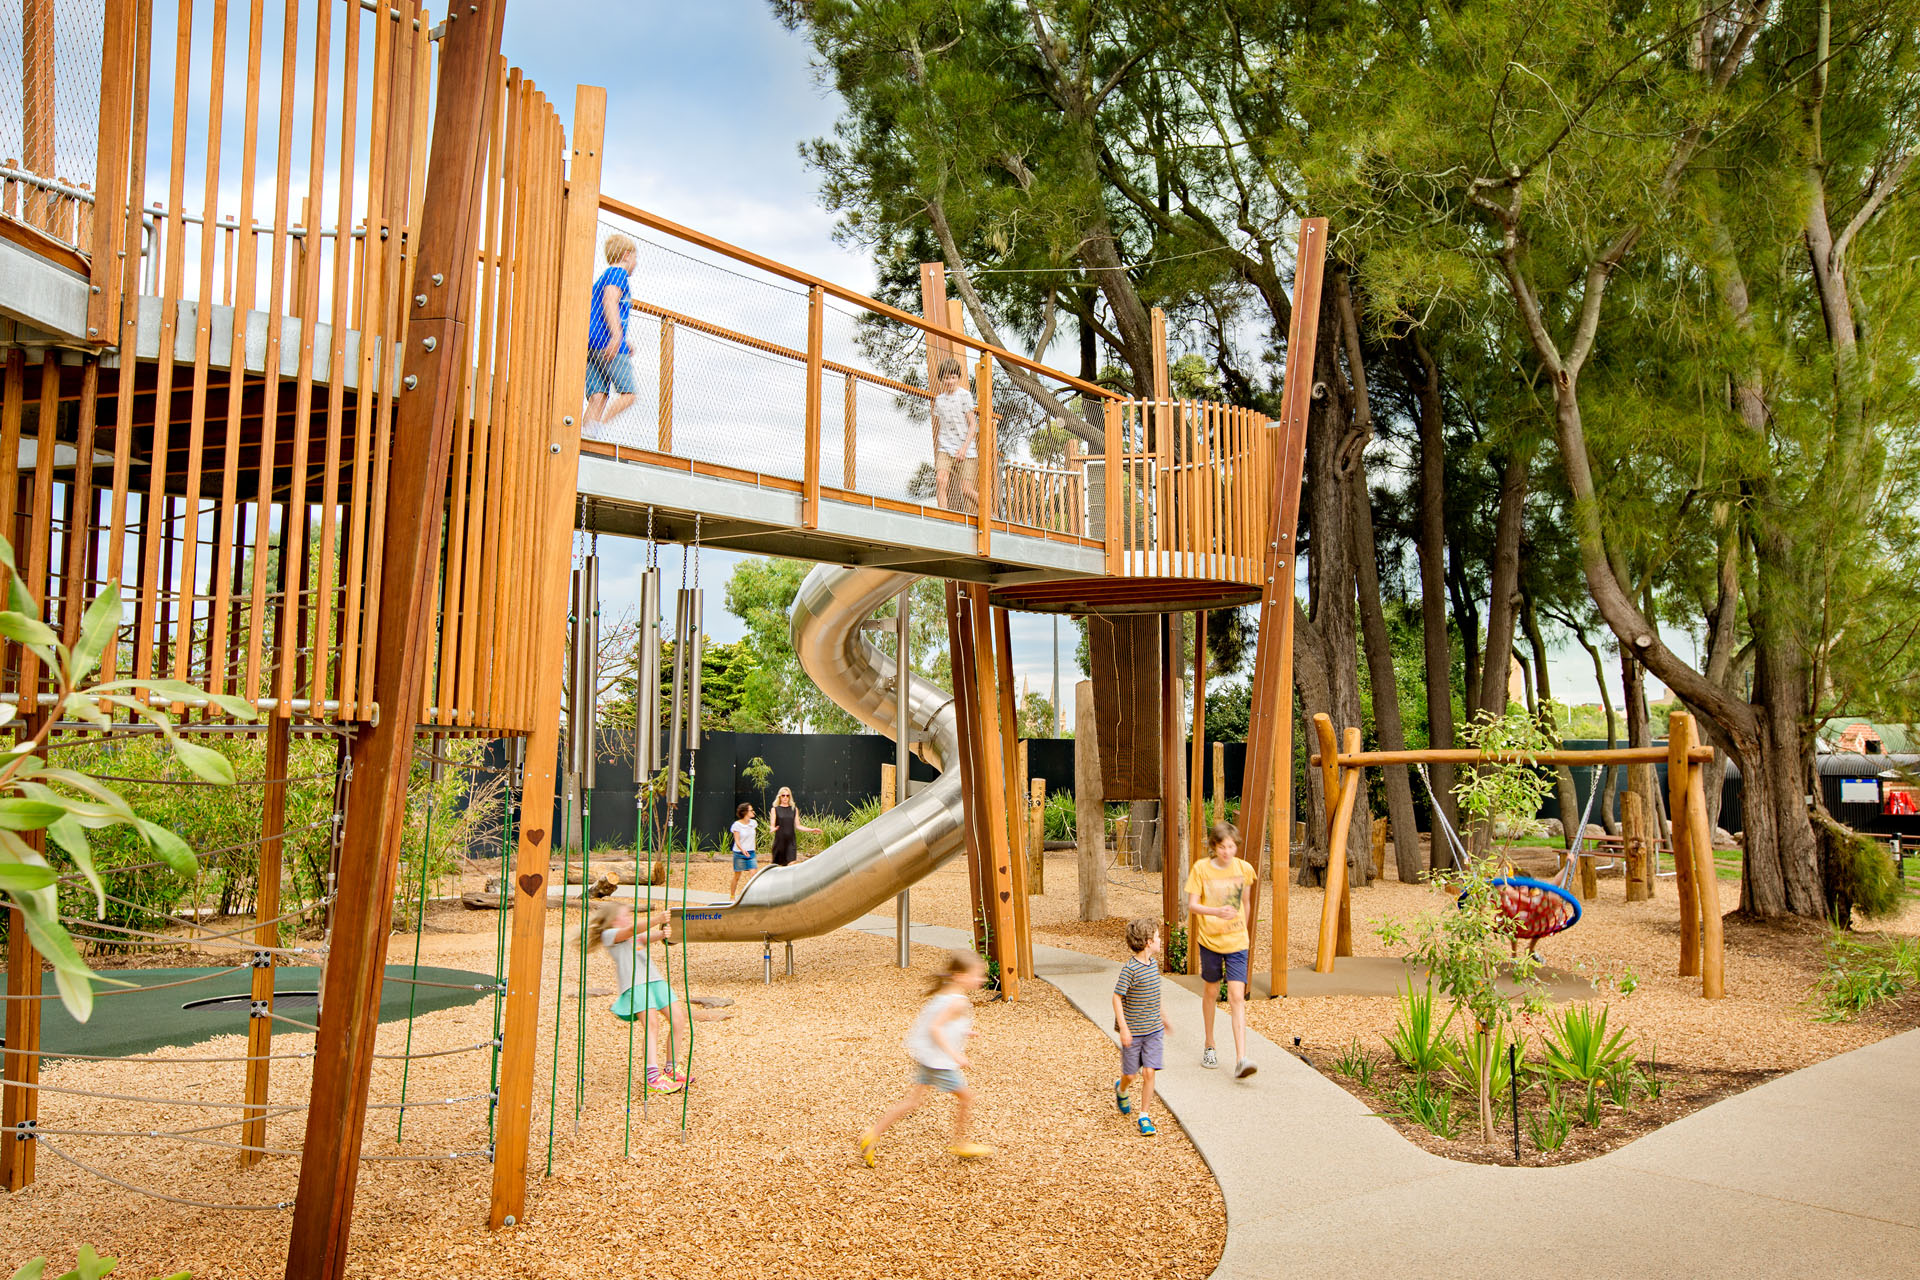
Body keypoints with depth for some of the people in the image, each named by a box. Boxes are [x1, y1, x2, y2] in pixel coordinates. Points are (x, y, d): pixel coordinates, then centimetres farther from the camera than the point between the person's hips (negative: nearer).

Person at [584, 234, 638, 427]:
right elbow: (610, 300, -16)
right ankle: (601, 425, -27)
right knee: (629, 392, -8)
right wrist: (617, 335, -27)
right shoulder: (619, 273, 1)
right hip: (608, 342, -9)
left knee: (598, 396, -3)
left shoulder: (602, 277, 30)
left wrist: (625, 344, 35)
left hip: (590, 344, 9)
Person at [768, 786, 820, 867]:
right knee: (778, 865, 4)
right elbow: (772, 825, -5)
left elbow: (797, 826, 10)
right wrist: (773, 829, -29)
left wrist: (812, 830, 1)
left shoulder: (794, 810, 9)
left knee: (791, 865, -10)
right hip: (779, 840, -1)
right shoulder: (775, 810, 2)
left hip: (791, 841, 1)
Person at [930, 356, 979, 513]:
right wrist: (935, 456, 20)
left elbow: (973, 425, -4)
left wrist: (964, 448, -15)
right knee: (941, 480, -21)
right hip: (945, 448, 3)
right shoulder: (939, 399, 12)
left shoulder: (965, 395, -1)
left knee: (966, 489, -4)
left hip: (966, 451, -3)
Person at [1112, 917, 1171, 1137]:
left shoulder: (1153, 963, 4)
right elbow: (1117, 997, -17)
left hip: (1153, 1030, 5)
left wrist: (1162, 1018, 27)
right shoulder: (1130, 969, -19)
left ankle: (1145, 1116, 8)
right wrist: (1123, 1028, -21)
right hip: (1133, 1031, -5)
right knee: (1130, 1074, 8)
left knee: (1148, 1072, -2)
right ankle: (1121, 1090, 43)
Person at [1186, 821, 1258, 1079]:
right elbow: (1192, 904, -9)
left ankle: (1241, 1059, -14)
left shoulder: (1244, 869, -2)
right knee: (1210, 992, 15)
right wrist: (1216, 912, -27)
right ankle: (1209, 1046, 34)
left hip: (1237, 942, 0)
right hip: (1209, 939, 0)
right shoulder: (1201, 868, -8)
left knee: (1237, 996, -9)